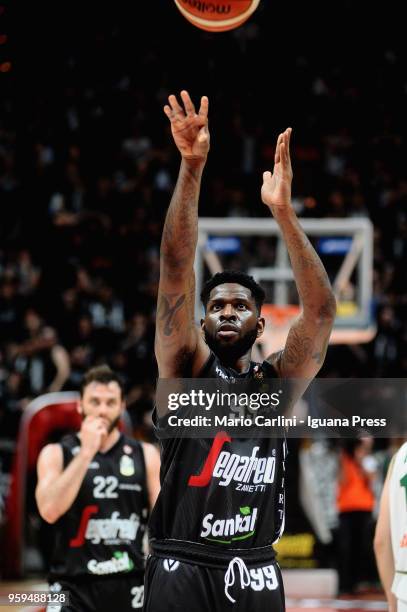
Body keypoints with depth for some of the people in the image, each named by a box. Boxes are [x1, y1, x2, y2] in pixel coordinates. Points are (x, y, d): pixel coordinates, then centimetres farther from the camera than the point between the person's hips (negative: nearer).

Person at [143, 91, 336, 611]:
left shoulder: (277, 381, 10)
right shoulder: (187, 367, 6)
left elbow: (321, 309, -4)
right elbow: (176, 271, -5)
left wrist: (283, 211, -14)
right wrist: (191, 169, -17)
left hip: (255, 570, 2)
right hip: (183, 564, -2)